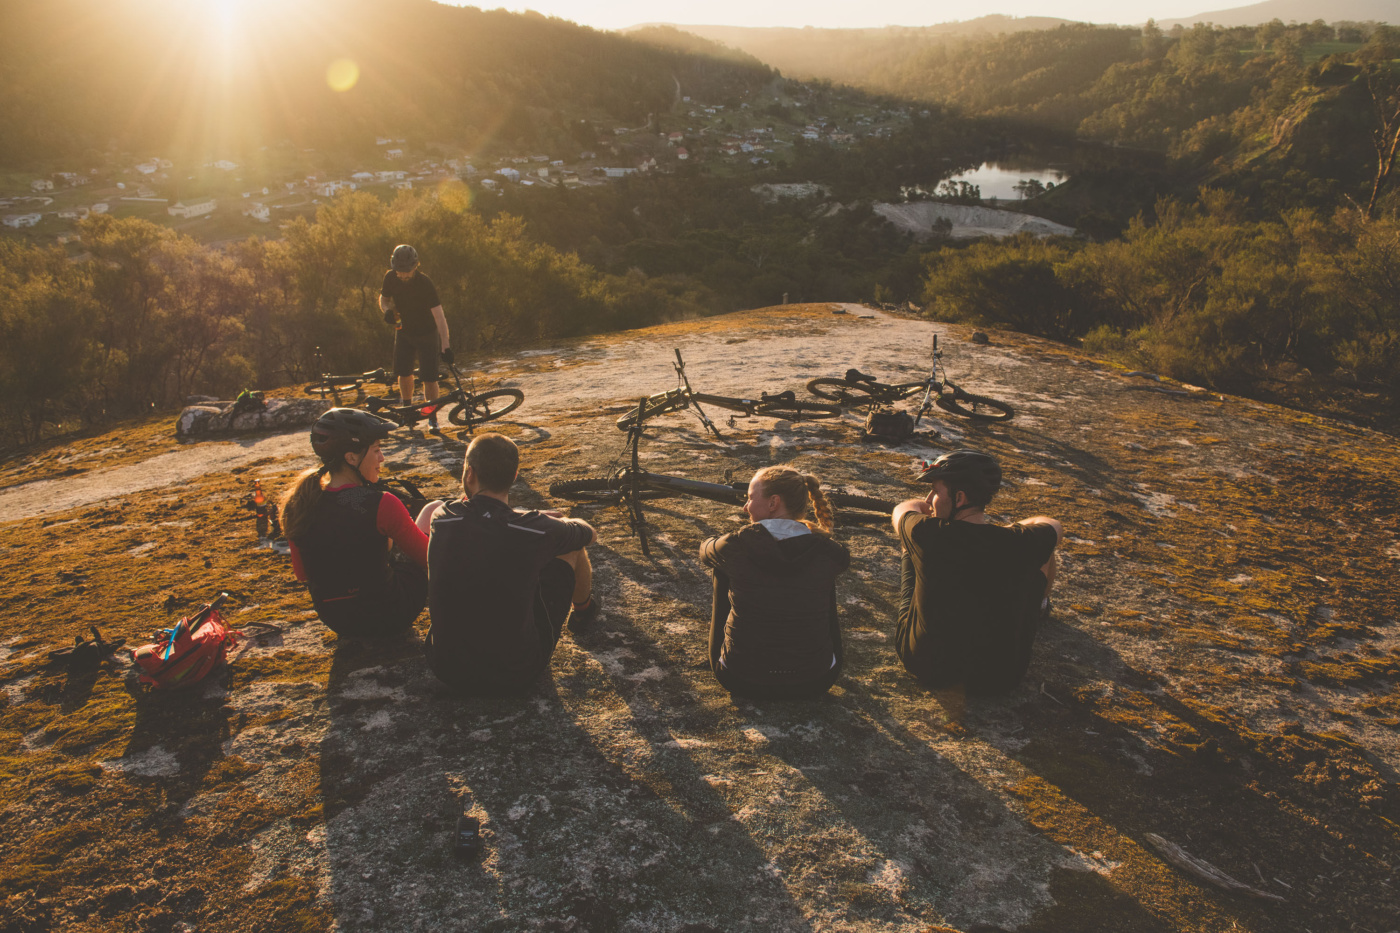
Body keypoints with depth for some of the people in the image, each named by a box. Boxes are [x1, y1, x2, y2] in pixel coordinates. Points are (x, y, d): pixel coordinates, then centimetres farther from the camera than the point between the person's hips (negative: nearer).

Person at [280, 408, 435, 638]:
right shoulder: (380, 505, -25)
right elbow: (429, 557, -11)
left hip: (336, 623, 5)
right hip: (389, 619, -5)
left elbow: (302, 574, 7)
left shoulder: (298, 505, -8)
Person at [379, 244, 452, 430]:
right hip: (404, 332, 4)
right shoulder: (391, 278, -13)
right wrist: (387, 311, -19)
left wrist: (445, 346, -45)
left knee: (429, 377, -6)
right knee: (403, 372, 2)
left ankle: (432, 416, 11)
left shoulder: (425, 284, -28)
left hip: (427, 334, -4)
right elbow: (384, 298, 6)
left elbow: (439, 316, -35)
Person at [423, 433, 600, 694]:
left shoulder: (442, 520, -11)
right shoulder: (536, 530, -19)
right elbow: (590, 534, 4)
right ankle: (584, 610, 44)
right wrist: (562, 523, 27)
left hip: (446, 670, 3)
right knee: (571, 544, 11)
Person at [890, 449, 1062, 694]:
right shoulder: (1019, 543, -20)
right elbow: (1054, 526, 7)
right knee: (1043, 550, 14)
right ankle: (1041, 605, 51)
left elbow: (903, 508, 4)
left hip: (923, 667, 0)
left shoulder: (925, 535, -24)